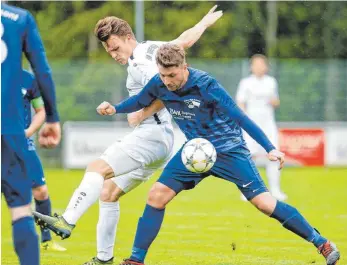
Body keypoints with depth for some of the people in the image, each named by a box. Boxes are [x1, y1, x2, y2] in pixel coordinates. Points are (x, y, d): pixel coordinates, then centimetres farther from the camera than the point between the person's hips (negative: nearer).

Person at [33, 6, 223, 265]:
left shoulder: (138, 63, -12)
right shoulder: (151, 48, 15)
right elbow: (186, 39, 27)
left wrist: (141, 115, -14)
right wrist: (205, 22, 42)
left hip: (152, 134, -10)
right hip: (160, 140, 10)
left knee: (97, 168, -25)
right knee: (108, 192, 9)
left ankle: (66, 222, -39)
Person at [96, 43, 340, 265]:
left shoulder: (206, 86, -27)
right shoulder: (159, 85, -11)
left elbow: (240, 117, -23)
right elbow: (140, 101, 11)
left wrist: (270, 148, -26)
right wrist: (114, 108, -7)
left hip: (228, 150, -5)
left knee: (264, 203, -13)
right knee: (157, 196, -7)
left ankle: (322, 243, -4)